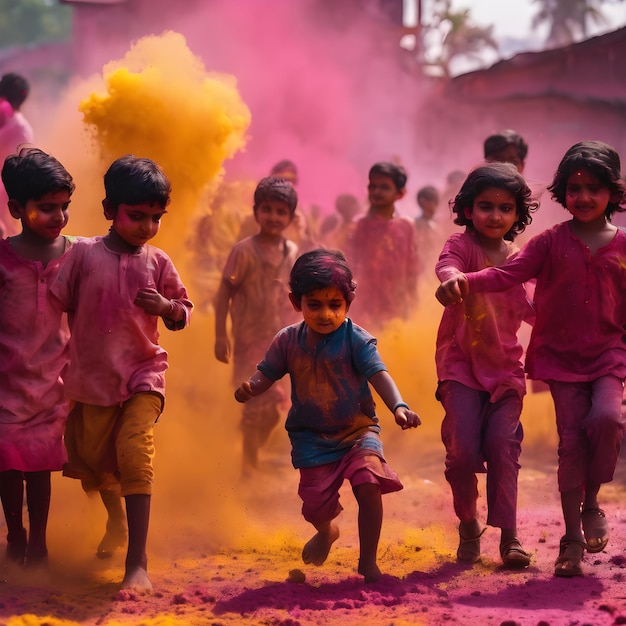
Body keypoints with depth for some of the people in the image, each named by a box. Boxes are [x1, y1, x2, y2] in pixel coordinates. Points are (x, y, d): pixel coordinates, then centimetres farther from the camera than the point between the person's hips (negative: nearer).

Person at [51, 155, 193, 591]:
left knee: (135, 453, -20)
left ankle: (137, 563, -21)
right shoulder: (83, 254, -6)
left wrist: (167, 307, -15)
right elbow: (57, 307, -1)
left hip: (143, 375, -1)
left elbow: (184, 312, 7)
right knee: (91, 459, 15)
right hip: (91, 378, 1)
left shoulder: (157, 261, -1)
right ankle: (115, 519, 50)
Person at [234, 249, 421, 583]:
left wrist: (398, 406, -41)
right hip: (312, 438, 3)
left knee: (368, 484, -26)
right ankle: (326, 531, 42)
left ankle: (368, 562, -10)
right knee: (316, 503, -1)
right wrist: (250, 387, -18)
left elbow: (378, 373, -24)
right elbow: (267, 372, 6)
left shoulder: (355, 339, -14)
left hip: (358, 430, -3)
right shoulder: (288, 340, -2)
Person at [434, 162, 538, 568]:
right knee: (463, 448, -11)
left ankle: (508, 534, -2)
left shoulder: (518, 259, 8)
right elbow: (447, 263, -31)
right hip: (461, 364, -3)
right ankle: (468, 526, 13)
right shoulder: (463, 245, -6)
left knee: (503, 444, -8)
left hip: (505, 367, 3)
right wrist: (452, 277, -55)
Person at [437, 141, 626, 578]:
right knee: (571, 440, -4)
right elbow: (510, 273, -10)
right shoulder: (552, 242, 0)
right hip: (562, 355, 0)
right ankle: (572, 538, 5)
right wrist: (466, 282, -27)